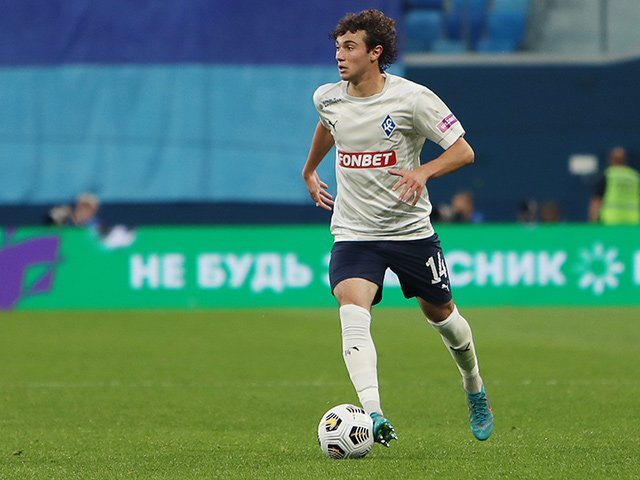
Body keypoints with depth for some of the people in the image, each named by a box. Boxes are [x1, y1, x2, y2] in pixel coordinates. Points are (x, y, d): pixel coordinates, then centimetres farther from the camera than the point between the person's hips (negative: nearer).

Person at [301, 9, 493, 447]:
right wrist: (309, 170, 36)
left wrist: (423, 172, -31)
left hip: (411, 229, -2)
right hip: (353, 233, 2)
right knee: (353, 315, -24)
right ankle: (373, 415, -34)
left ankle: (475, 389, 44)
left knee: (441, 314, 15)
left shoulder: (412, 98, -15)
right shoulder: (327, 98, -2)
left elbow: (463, 151, -13)